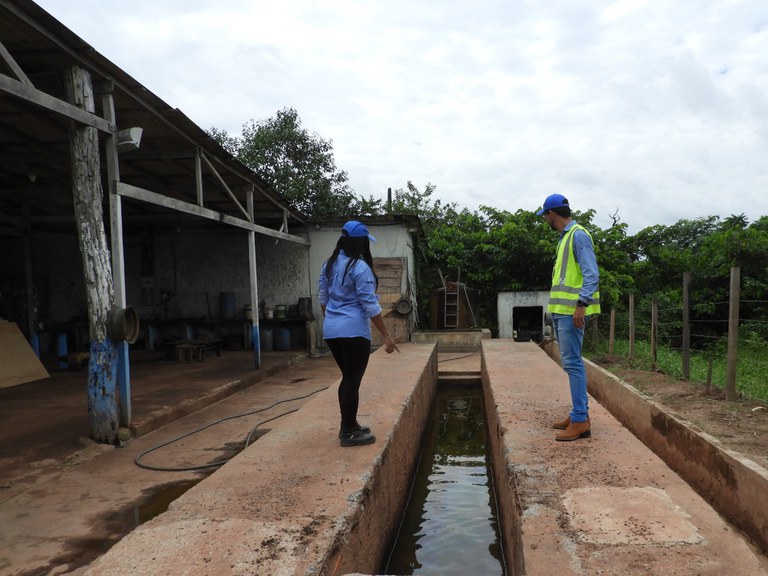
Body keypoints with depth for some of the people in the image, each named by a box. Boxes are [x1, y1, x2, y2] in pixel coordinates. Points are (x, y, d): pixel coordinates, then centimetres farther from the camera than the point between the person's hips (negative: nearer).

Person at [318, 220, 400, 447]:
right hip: (353, 331, -8)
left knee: (347, 378, 19)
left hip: (331, 330, 8)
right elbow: (370, 306, -16)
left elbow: (323, 298, 18)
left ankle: (349, 425, 28)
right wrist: (387, 336, -12)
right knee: (352, 381, 1)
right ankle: (348, 433, 10)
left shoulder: (329, 264, 10)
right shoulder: (360, 267, -14)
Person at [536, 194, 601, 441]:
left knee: (572, 363, -9)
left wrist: (581, 305, -24)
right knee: (570, 363, 13)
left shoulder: (578, 235, -10)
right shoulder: (565, 236, 18)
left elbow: (591, 274, -17)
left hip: (572, 311, -10)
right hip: (561, 310, 10)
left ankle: (580, 421, -5)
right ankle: (579, 412, 21)